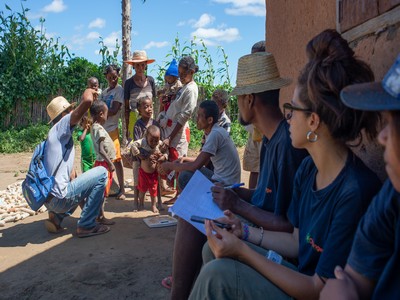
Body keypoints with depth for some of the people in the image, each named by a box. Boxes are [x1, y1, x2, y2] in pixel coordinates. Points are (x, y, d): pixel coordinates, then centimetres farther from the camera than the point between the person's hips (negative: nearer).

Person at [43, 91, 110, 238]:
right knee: (101, 173, -5)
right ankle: (86, 225, -4)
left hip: (49, 197, 10)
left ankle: (56, 216, 15)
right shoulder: (60, 127, -7)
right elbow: (87, 101, -21)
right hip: (58, 197, -10)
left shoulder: (60, 134, 20)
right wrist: (88, 91, -1)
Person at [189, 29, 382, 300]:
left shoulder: (356, 191, -28)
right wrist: (245, 232, 5)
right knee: (213, 250, 1)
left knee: (218, 274, -20)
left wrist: (243, 251, -23)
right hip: (301, 275, 8)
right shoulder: (307, 169, 0)